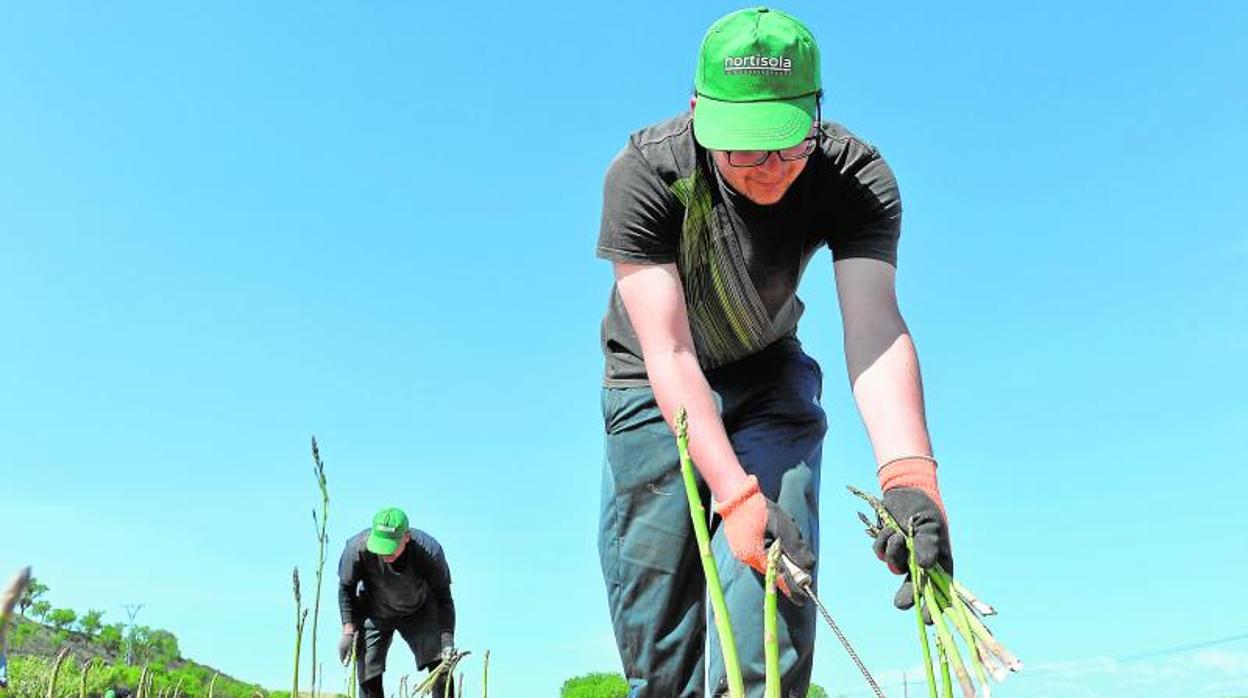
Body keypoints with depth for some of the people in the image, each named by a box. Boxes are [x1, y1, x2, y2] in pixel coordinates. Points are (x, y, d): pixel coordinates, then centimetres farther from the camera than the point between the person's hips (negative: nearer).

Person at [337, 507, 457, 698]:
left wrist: (448, 643, -26)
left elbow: (443, 596, -19)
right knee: (368, 678, -5)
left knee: (440, 665, -14)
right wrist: (348, 631, -16)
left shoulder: (429, 551, -33)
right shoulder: (357, 548, -32)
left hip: (419, 610, 0)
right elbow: (346, 589, -12)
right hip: (374, 614, 1)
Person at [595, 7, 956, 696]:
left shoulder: (857, 177, -25)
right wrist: (738, 496, -45)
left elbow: (873, 328, -38)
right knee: (654, 583, -3)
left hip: (766, 376, 1)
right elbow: (670, 354, -35)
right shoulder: (643, 173, -30)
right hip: (655, 383, -1)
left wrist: (907, 472, -55)